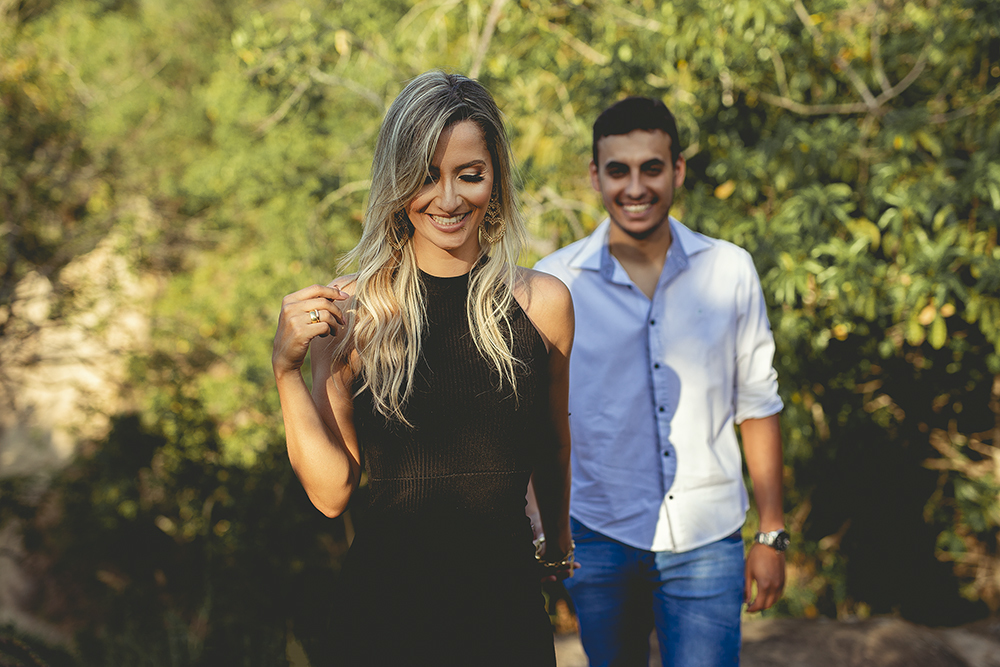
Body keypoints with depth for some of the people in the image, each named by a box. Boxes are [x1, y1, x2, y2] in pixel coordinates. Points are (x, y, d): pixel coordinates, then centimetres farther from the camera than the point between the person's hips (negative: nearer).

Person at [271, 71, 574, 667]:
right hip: (385, 599, -1)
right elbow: (332, 492, -5)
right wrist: (287, 368, -16)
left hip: (508, 596, 2)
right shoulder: (348, 310, -6)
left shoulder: (542, 303, -2)